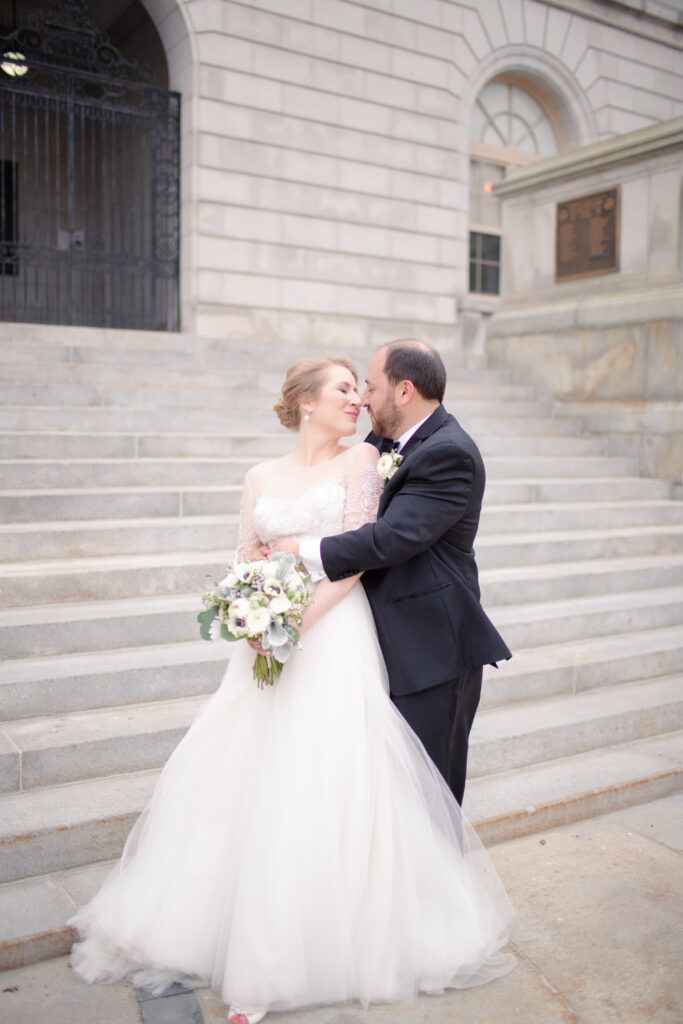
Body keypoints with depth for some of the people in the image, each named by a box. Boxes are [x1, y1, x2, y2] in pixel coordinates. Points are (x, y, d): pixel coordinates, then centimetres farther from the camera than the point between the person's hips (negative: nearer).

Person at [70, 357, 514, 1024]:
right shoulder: (261, 478, 12)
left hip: (334, 637, -3)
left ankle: (329, 935, 11)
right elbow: (244, 565, 10)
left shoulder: (360, 461, 2)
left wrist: (298, 621, -16)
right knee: (240, 782, 7)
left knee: (326, 785, -5)